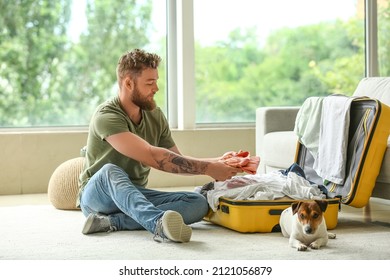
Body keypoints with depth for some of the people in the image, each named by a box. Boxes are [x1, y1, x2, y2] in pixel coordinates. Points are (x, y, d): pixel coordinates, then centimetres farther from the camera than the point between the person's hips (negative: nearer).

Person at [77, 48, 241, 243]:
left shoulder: (155, 115, 4)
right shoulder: (107, 116, -20)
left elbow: (179, 162, 9)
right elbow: (152, 156, -30)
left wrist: (217, 162, -8)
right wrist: (207, 168, -29)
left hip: (137, 196, 6)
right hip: (98, 194, -6)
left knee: (199, 203, -20)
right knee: (110, 171, -41)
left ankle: (112, 221, -34)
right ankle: (159, 224, -67)